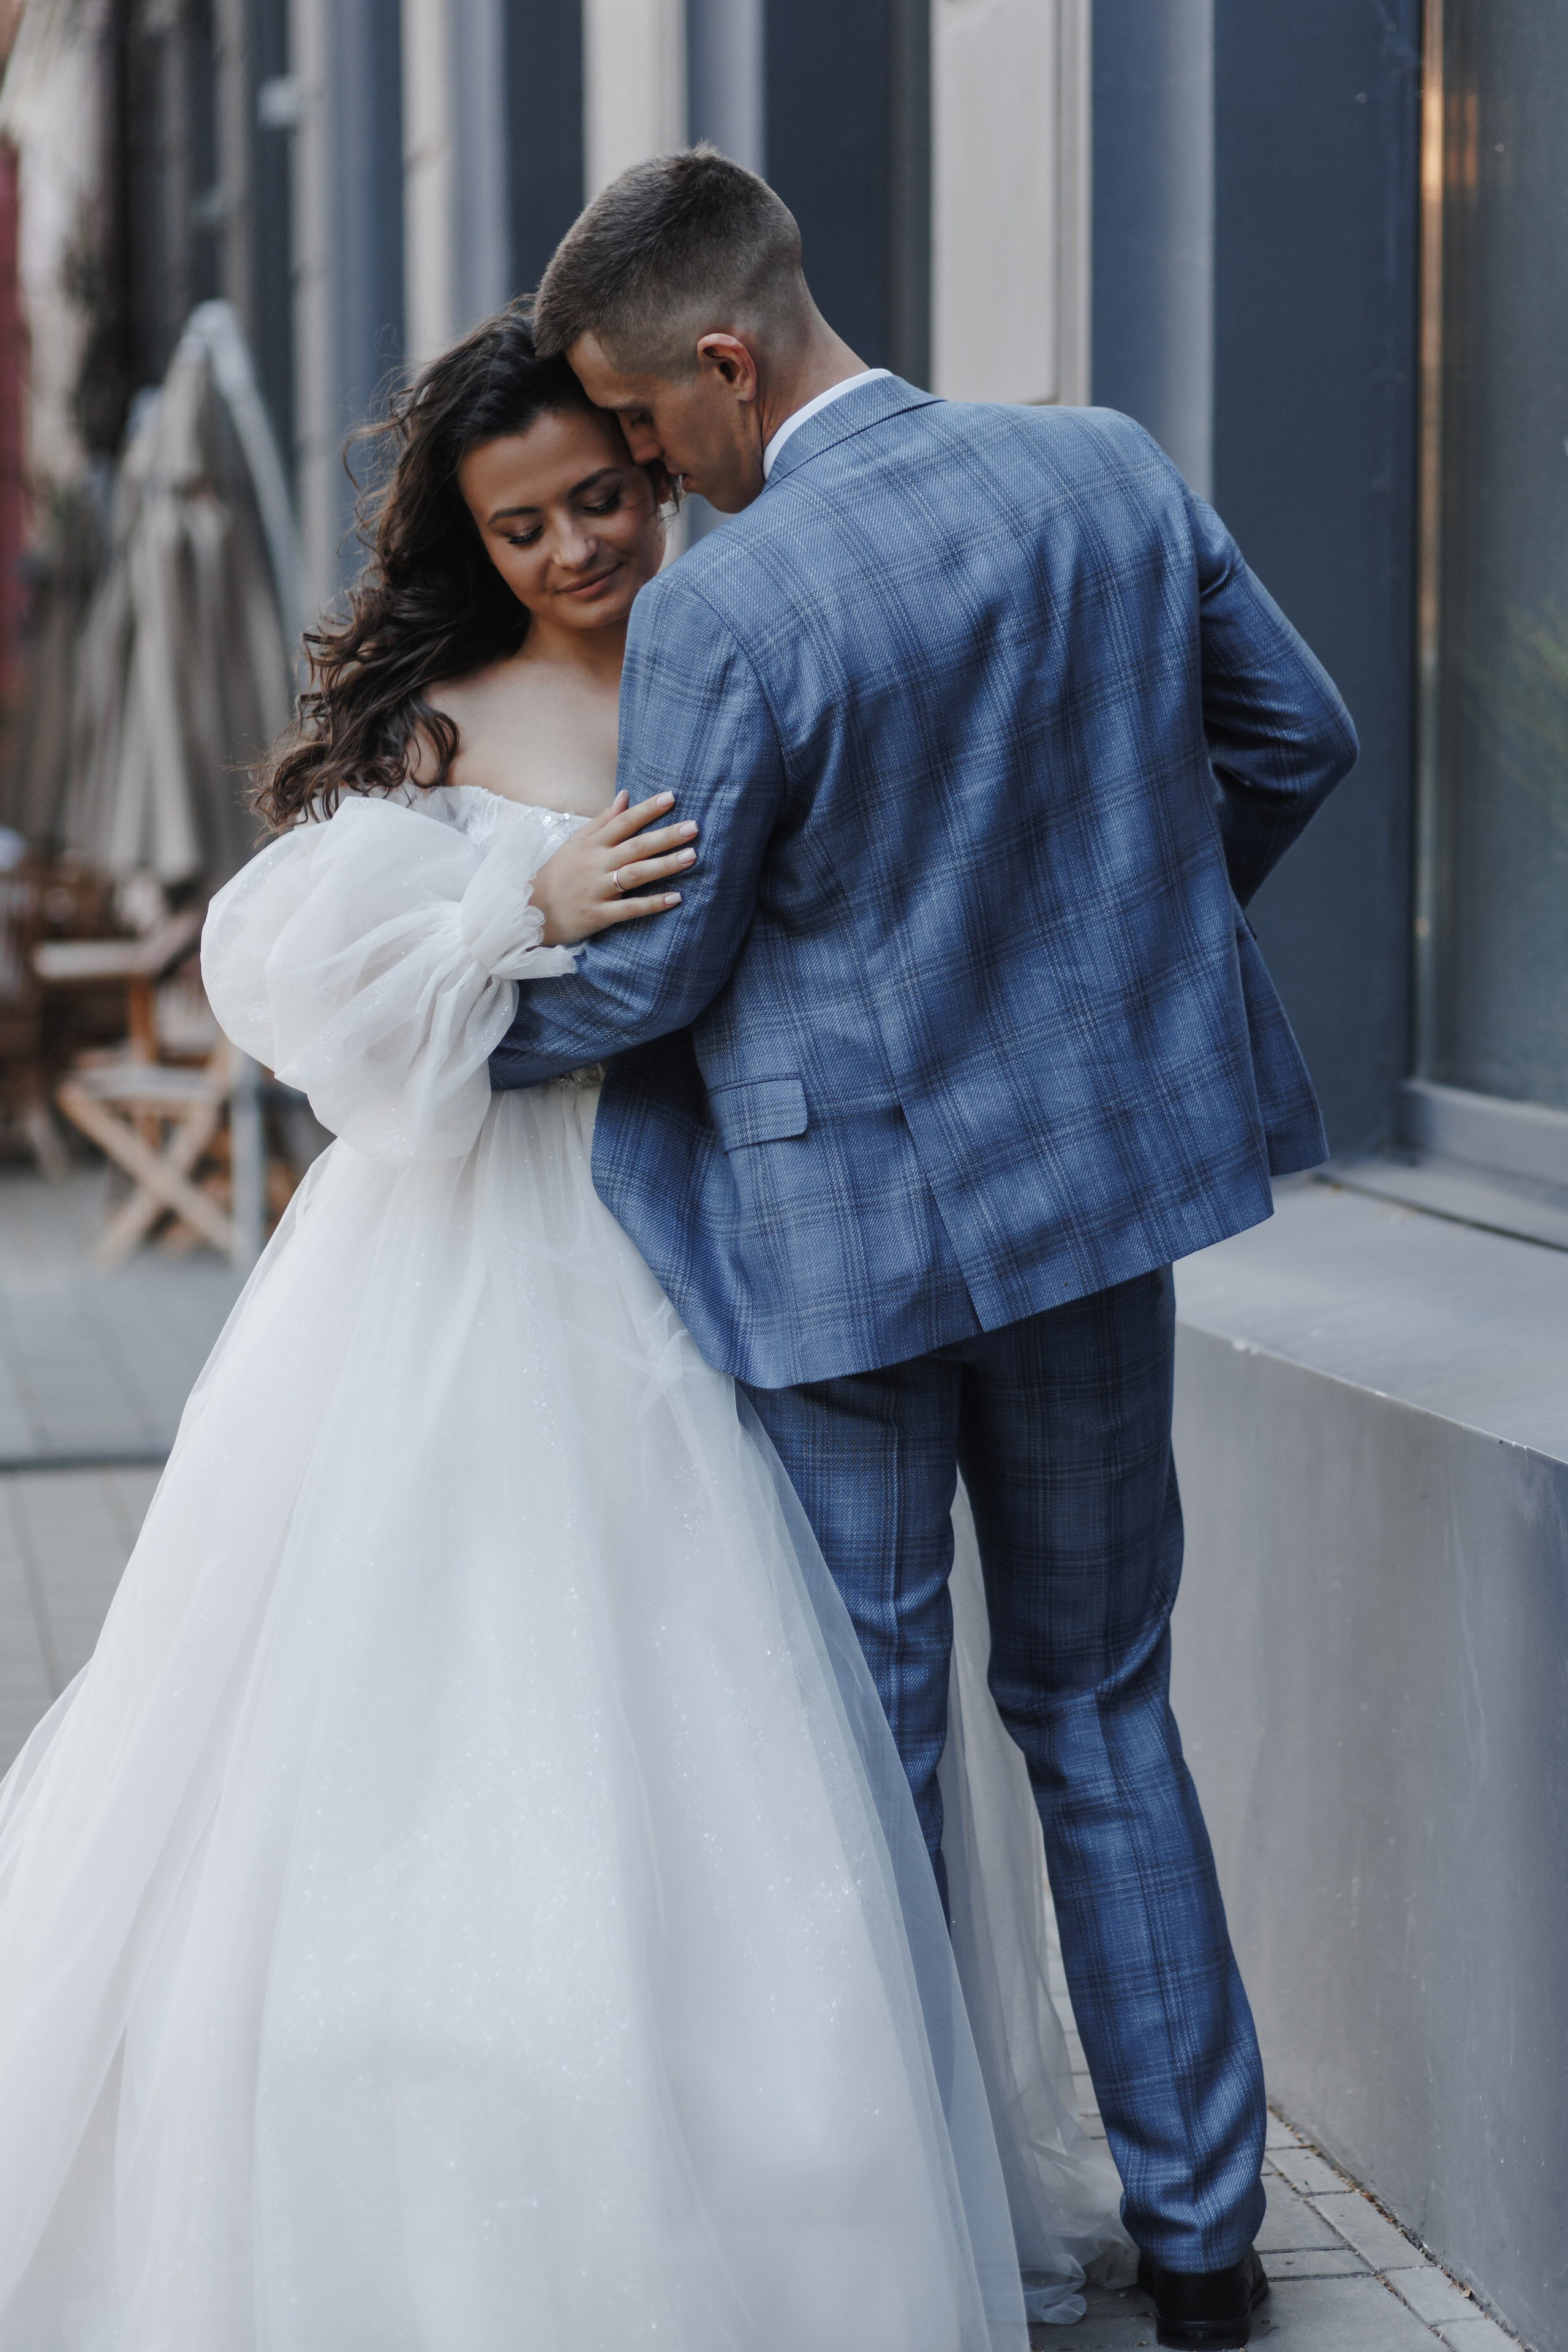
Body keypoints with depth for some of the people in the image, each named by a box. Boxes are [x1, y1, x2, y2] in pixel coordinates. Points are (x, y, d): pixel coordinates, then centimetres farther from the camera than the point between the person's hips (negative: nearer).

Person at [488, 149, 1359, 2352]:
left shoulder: (724, 614, -20)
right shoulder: (1113, 472, -3)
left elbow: (640, 977, -12)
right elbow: (1298, 734, 9)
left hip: (846, 1219, -5)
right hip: (1100, 1162, 6)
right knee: (1100, 1701, 18)